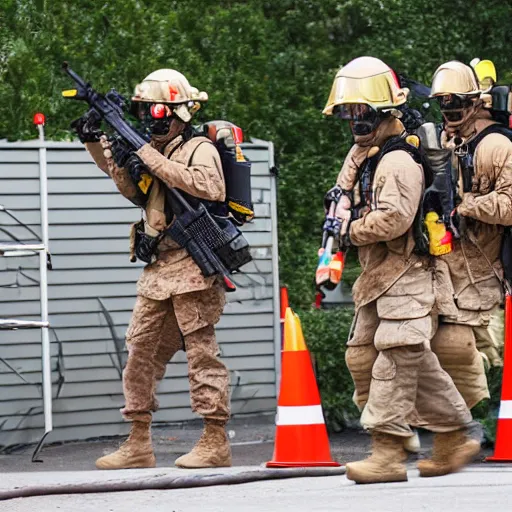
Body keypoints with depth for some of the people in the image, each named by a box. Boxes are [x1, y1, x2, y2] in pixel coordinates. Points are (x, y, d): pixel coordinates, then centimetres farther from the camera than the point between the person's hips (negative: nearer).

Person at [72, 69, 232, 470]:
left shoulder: (199, 149, -8)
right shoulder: (159, 150, 18)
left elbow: (210, 187, -26)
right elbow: (134, 190, 26)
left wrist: (151, 159, -24)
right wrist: (98, 146, 15)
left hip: (192, 268, -9)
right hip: (158, 270, 9)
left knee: (201, 350, -8)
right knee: (141, 352, 8)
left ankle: (216, 441, -5)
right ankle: (139, 444, 13)